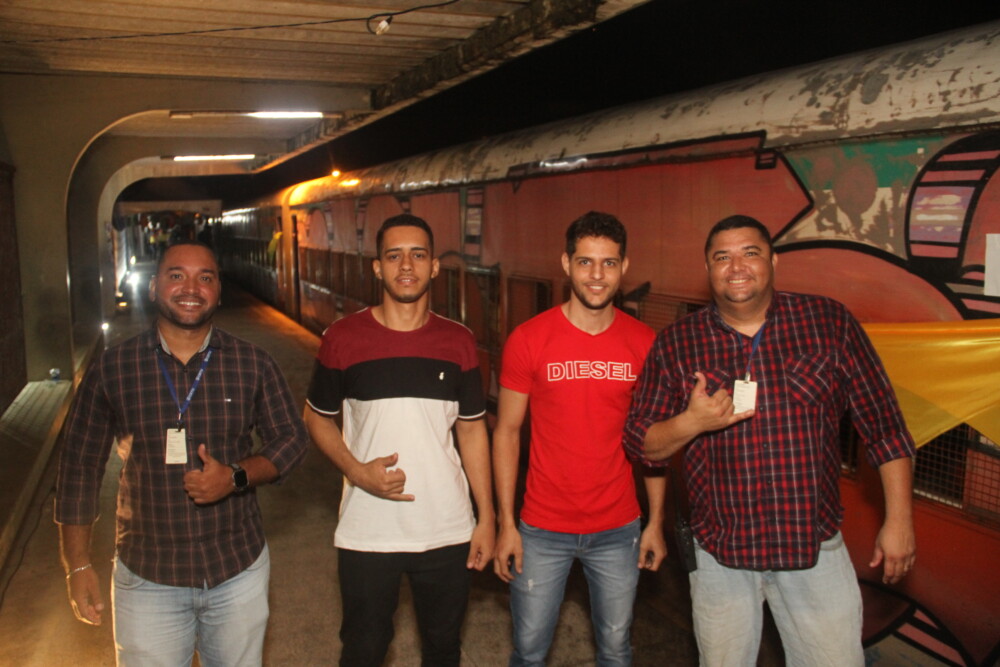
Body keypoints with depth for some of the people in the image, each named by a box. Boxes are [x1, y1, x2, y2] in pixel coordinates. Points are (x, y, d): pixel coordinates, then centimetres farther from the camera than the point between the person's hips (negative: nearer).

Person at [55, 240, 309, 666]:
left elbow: (292, 438, 0)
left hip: (240, 570, 1)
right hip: (146, 578, 0)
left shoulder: (253, 365, -5)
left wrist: (235, 477, -18)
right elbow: (80, 467, 0)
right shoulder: (111, 369, -5)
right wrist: (77, 566, 0)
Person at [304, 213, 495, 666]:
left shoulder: (458, 342, -2)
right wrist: (356, 471, -13)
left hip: (448, 532, 2)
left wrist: (486, 517, 2)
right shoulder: (343, 338, -6)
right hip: (367, 533, -1)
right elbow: (317, 417, 4)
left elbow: (472, 429, 5)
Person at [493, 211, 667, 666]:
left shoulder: (644, 343, -3)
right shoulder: (528, 339, -9)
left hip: (618, 530, 2)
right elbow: (506, 431, -4)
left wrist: (656, 521, 4)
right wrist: (505, 523, -6)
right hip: (543, 531, -1)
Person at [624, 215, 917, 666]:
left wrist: (898, 520, -1)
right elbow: (641, 445, 0)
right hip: (720, 553, 1)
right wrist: (692, 422, -19)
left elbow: (884, 427, 0)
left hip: (816, 546, 0)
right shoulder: (676, 344, -3)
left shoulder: (831, 324, -3)